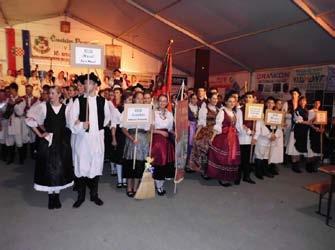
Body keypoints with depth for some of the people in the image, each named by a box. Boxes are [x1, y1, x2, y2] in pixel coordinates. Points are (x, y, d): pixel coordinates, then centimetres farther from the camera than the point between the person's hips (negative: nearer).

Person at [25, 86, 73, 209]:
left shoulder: (66, 108, -2)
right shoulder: (43, 106, -4)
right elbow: (30, 119, 0)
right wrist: (39, 134, -3)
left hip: (62, 141, 1)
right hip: (48, 141, -1)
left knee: (60, 168, 7)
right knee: (49, 168, 5)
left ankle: (56, 195, 22)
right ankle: (51, 196, 19)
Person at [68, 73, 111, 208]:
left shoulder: (102, 101, 2)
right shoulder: (78, 101, -3)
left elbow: (107, 117, 16)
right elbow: (72, 119, -10)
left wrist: (99, 127, 11)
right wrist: (81, 125, -27)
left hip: (97, 137, 2)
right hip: (82, 137, -1)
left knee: (96, 165, 9)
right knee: (81, 166, 5)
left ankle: (94, 194, 25)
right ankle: (81, 196, 21)